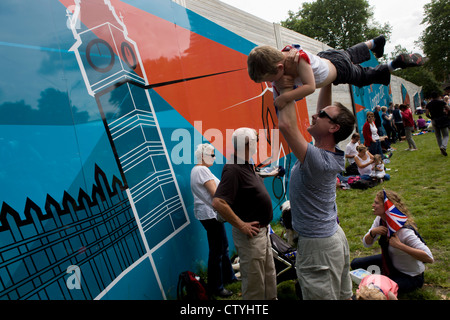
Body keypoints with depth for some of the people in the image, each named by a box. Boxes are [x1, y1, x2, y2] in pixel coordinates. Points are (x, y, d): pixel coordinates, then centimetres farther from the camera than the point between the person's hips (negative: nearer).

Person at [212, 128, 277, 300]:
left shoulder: (247, 165, 8)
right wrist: (241, 225, -26)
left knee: (269, 275, 24)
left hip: (263, 231, 10)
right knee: (254, 281, 5)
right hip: (250, 234, -10)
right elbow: (218, 202, -31)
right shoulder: (233, 169, -24)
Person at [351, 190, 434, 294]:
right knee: (355, 264, 4)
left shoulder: (404, 230, -34)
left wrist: (399, 245, -42)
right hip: (390, 262, 7)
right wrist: (372, 232, -24)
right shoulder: (380, 219, -11)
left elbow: (429, 258, -38)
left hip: (410, 276, -7)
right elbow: (366, 244, -1)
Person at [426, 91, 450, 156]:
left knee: (438, 136, 13)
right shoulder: (441, 102, -2)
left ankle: (442, 150, 13)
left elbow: (427, 114, -5)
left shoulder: (428, 104, 2)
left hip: (434, 121, 2)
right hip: (443, 120, -2)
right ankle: (443, 147, -22)